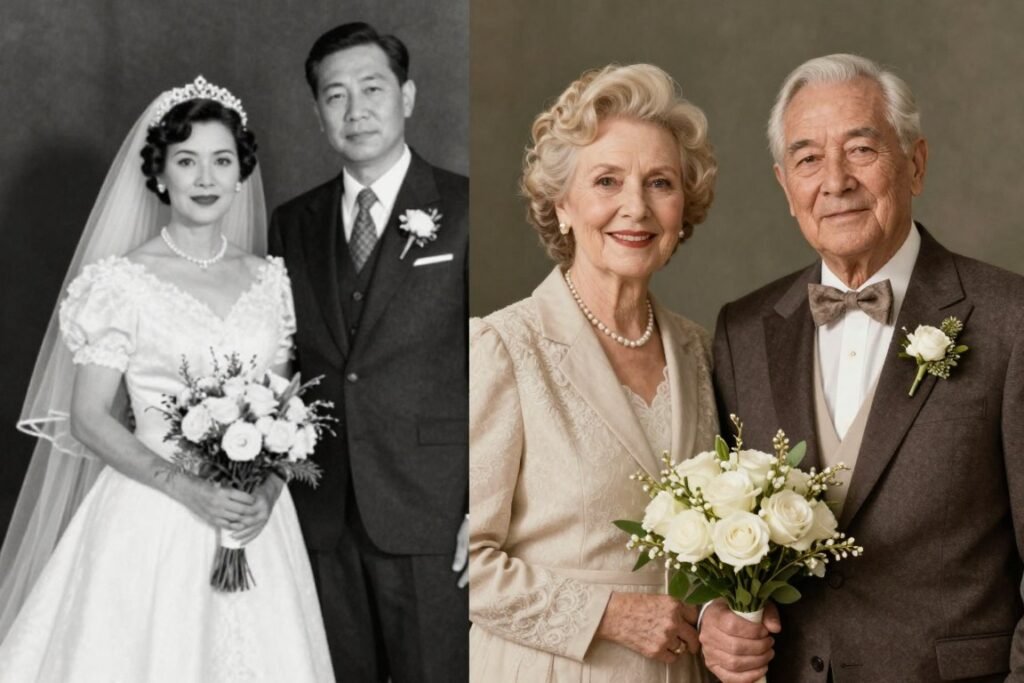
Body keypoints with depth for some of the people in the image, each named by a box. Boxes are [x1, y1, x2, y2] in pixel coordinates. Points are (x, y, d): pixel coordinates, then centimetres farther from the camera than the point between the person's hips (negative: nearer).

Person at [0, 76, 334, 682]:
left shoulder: (269, 279, 6)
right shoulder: (122, 280, -7)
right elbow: (88, 419, -7)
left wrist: (270, 487, -7)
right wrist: (188, 489, -17)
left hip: (255, 519, 4)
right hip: (153, 518, -4)